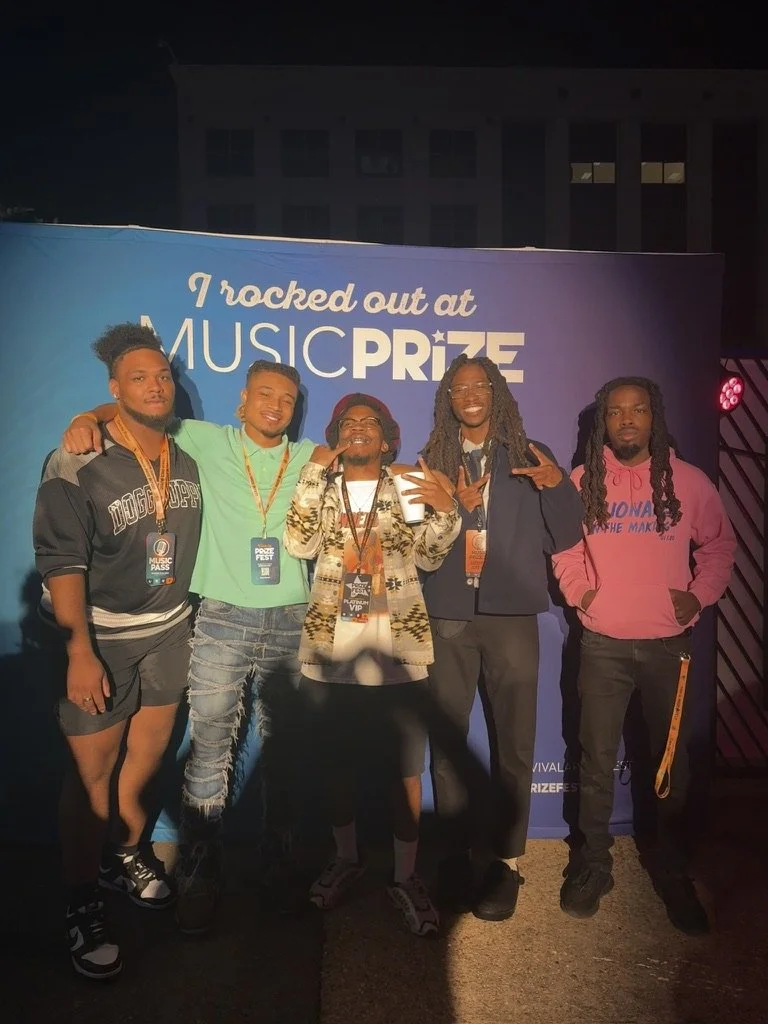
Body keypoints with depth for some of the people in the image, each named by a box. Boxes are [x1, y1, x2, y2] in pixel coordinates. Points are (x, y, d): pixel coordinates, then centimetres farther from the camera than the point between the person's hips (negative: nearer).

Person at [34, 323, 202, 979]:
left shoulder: (191, 455, 0)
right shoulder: (77, 464, -15)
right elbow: (61, 561, -17)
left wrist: (187, 615, 9)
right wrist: (79, 652, -21)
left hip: (170, 629, 5)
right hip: (99, 634, -4)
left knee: (149, 755, 16)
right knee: (92, 773, 3)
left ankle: (125, 856, 41)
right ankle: (83, 905, 24)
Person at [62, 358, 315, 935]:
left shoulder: (311, 458, 9)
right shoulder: (208, 442, 3)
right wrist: (89, 419, -10)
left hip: (290, 622, 2)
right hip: (222, 620, -2)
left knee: (282, 747, 12)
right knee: (209, 751, 2)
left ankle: (281, 864, 28)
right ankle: (200, 877, 19)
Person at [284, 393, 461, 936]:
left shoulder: (411, 486, 5)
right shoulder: (320, 488, 7)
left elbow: (431, 556, -4)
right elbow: (300, 543, -10)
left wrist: (446, 511, -22)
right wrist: (314, 471, -11)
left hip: (397, 650, -1)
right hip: (330, 650, 1)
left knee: (405, 768, 5)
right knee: (337, 764, 15)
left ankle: (405, 875, 23)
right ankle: (345, 858, 36)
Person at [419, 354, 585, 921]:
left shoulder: (530, 457, 5)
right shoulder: (431, 462, 8)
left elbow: (565, 537, 3)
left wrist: (558, 486, -14)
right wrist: (455, 508, -13)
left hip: (511, 614, -1)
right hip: (448, 616, 1)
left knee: (513, 743, 4)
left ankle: (504, 860, 19)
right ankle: (459, 852, 24)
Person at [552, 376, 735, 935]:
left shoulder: (688, 481, 1)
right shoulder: (583, 481, 2)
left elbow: (719, 544, 11)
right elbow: (563, 545, 11)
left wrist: (699, 595, -1)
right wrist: (579, 590, -2)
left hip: (669, 645, 0)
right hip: (603, 644, 0)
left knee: (672, 761, 10)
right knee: (597, 762, 7)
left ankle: (675, 873, 28)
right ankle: (593, 866, 25)